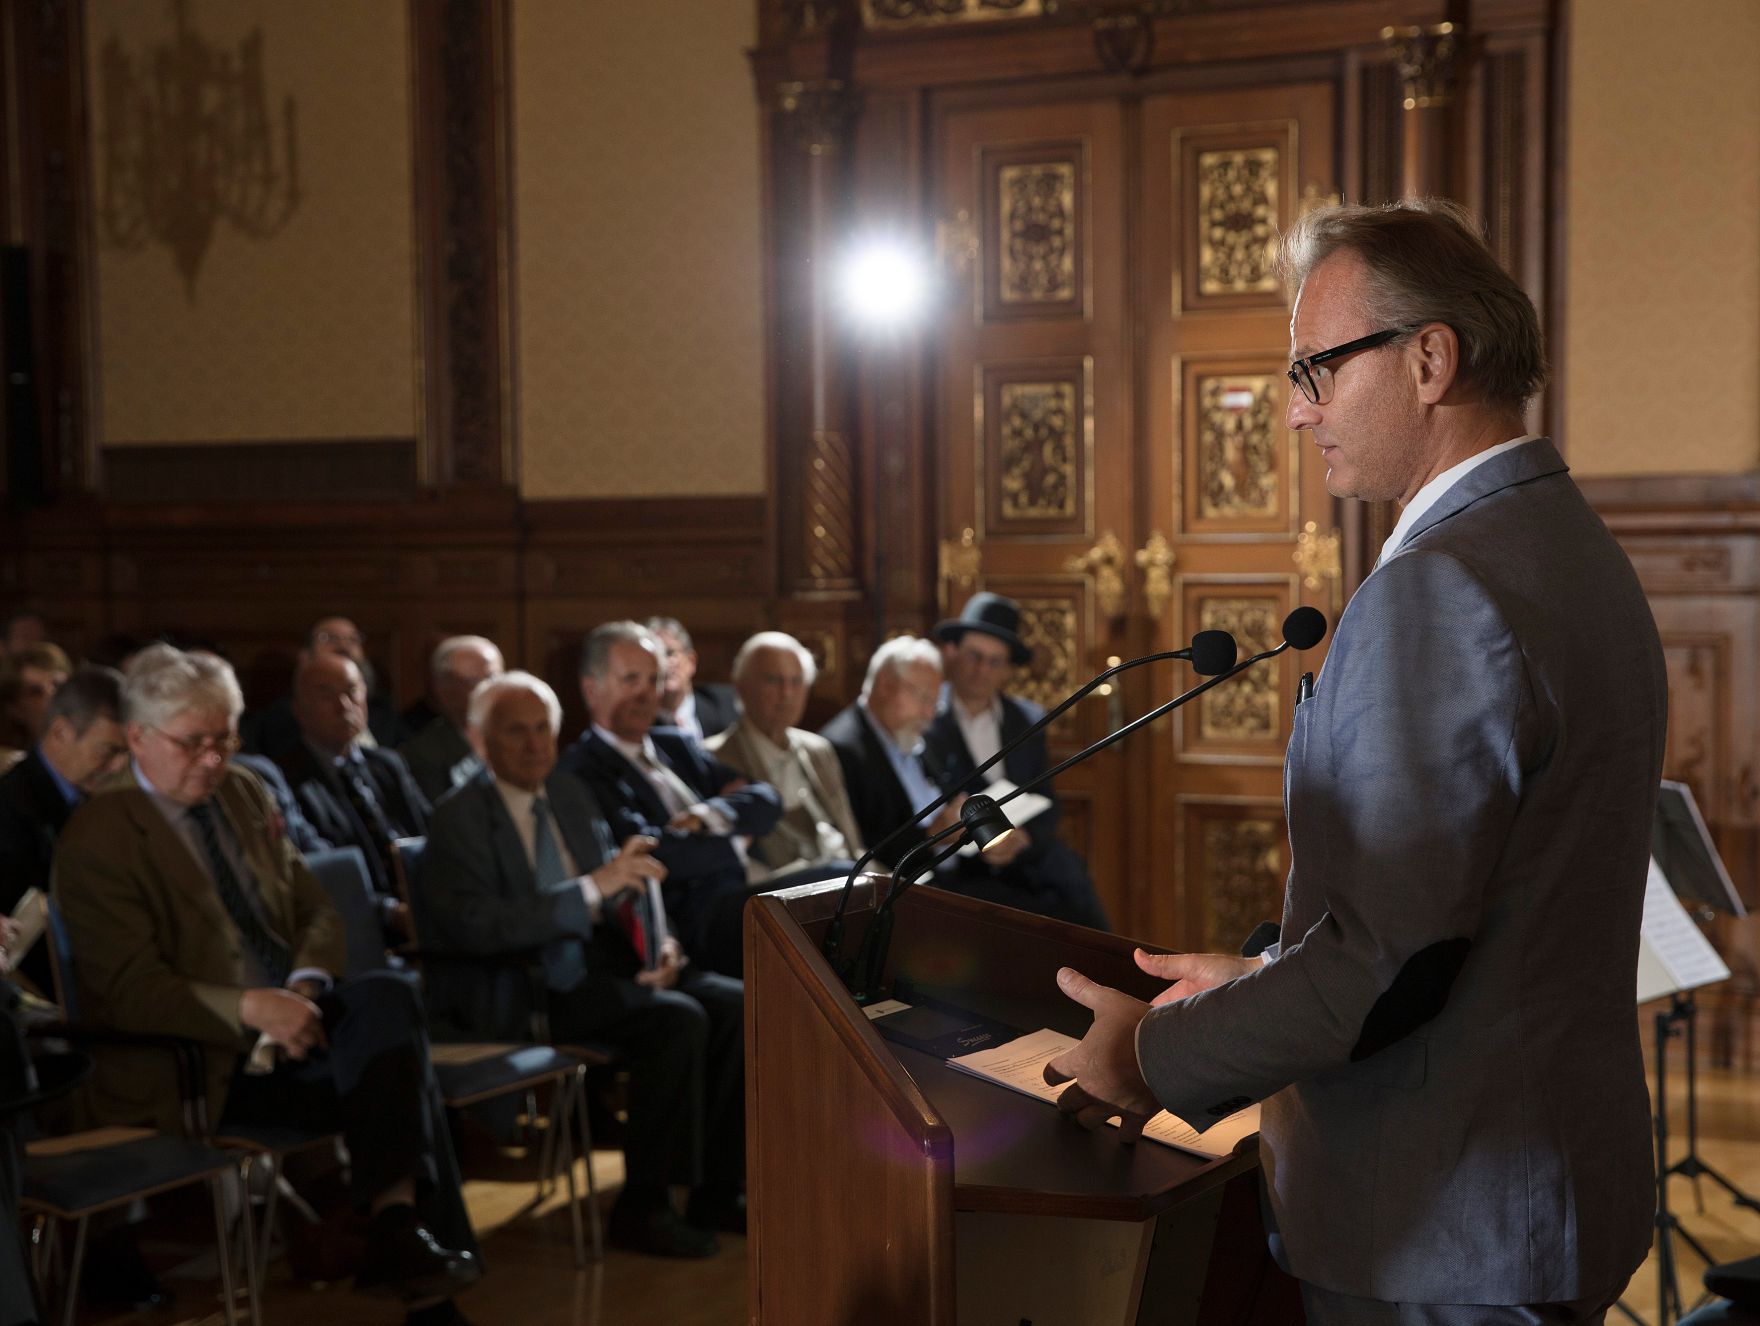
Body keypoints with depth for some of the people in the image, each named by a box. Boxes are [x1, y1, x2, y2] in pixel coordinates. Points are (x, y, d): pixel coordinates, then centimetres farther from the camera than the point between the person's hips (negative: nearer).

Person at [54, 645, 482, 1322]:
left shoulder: (244, 793, 14)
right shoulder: (96, 839, -7)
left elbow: (317, 912, 14)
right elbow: (131, 987, -13)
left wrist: (306, 985, -9)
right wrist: (251, 1007, -26)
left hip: (289, 1016, 6)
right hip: (196, 1064, -6)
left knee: (388, 995, -28)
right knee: (392, 1063, -26)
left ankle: (397, 1224, -32)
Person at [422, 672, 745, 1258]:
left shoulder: (569, 793, 16)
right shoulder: (459, 819, -6)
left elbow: (622, 884, 21)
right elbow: (473, 925, -20)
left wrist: (659, 940, -2)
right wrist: (593, 888, -25)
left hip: (605, 959, 7)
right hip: (531, 989, -7)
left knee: (736, 1005, -13)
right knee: (677, 1020, -28)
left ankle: (715, 1191, -4)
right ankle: (642, 1206, -16)